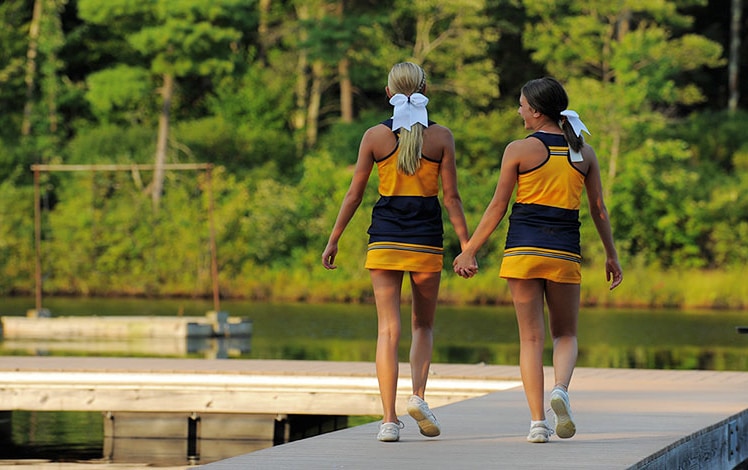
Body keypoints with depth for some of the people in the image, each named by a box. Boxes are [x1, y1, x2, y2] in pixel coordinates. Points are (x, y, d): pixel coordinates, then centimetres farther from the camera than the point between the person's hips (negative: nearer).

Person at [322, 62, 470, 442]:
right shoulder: (441, 136, -1)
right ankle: (418, 395, -4)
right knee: (423, 325, 17)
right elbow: (451, 197, -3)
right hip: (427, 239, 0)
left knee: (388, 328, 1)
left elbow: (354, 194, 1)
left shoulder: (375, 136, -1)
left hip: (385, 239, 0)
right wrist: (466, 245, 3)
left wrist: (333, 240, 9)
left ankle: (389, 418, -7)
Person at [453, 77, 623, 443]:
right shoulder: (584, 153, 6)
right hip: (565, 254, 2)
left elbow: (497, 208, -3)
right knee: (565, 334, 15)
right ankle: (561, 389, -15)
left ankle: (537, 421, -3)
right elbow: (599, 209, 8)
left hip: (523, 249, -2)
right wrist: (611, 255, 18)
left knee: (531, 337, 4)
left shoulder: (519, 150, -4)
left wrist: (470, 251, 5)